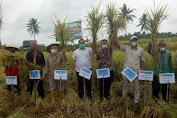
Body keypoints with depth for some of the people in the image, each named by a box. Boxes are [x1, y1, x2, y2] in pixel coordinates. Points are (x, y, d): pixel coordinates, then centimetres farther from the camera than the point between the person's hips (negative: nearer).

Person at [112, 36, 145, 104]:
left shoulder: (141, 50, 4)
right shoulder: (126, 48, 2)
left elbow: (142, 61, 8)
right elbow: (116, 44, -5)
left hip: (136, 72, 0)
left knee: (136, 88, 10)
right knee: (125, 87, 14)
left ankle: (136, 102, 25)